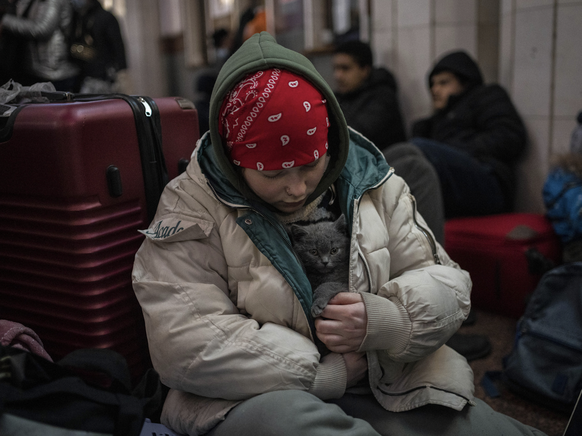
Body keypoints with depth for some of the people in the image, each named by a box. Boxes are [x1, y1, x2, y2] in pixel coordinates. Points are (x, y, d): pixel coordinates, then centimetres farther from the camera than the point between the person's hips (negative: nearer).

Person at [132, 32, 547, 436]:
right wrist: (331, 371, -15)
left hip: (386, 391, 4)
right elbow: (187, 347, -19)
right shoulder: (191, 209, -8)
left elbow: (447, 283, 8)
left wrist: (384, 318, -15)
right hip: (259, 398, -2)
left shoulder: (373, 186, 5)